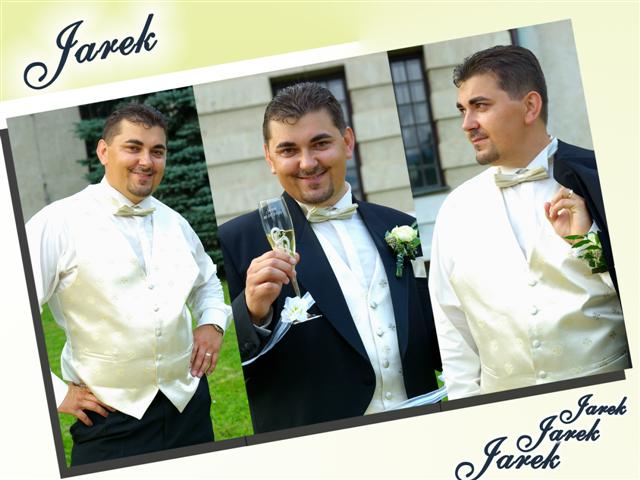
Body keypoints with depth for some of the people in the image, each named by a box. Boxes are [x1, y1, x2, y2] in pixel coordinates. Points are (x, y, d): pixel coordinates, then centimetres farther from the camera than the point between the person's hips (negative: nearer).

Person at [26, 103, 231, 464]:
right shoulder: (60, 222, -12)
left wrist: (213, 323, 7)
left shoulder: (175, 223, 8)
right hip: (110, 420, -5)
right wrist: (56, 394, -12)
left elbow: (207, 281, 26)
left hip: (190, 406, 6)